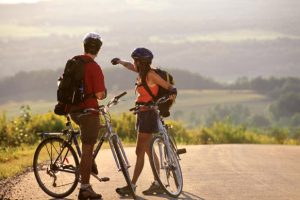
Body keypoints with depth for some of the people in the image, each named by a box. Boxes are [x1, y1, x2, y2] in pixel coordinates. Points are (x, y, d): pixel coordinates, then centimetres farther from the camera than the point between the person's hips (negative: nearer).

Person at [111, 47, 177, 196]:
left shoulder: (151, 74, -14)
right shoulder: (142, 72, 10)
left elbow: (169, 86, -18)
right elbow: (131, 67, 31)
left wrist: (172, 93, -39)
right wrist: (120, 61, 47)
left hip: (148, 115, -9)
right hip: (142, 115, 9)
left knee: (140, 152, -7)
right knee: (149, 151, 11)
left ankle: (132, 186, -5)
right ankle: (157, 184, 16)